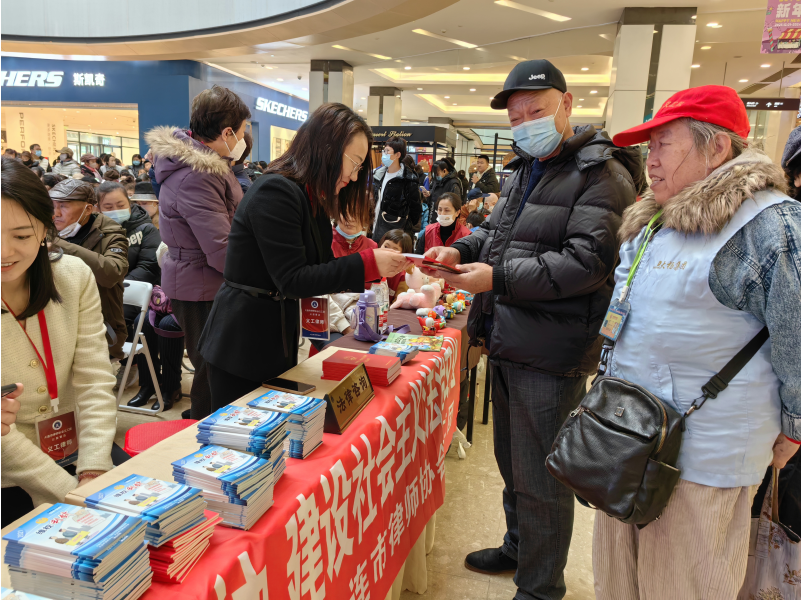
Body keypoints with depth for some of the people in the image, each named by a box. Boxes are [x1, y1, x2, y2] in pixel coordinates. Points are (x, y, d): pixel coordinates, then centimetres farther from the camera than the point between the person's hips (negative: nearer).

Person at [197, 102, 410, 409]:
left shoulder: (310, 199, 10)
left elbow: (316, 270, 9)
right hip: (242, 348, -9)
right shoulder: (275, 191, -19)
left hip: (276, 342, 9)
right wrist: (367, 263, -22)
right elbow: (292, 280, -23)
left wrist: (378, 263, -2)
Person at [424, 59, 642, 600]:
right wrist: (463, 250, 5)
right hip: (509, 346, 9)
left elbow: (588, 261, -22)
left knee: (541, 479, 4)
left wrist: (498, 279, -24)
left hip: (552, 355, -9)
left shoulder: (602, 175, -12)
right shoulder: (523, 172, 17)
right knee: (512, 462, 24)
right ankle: (517, 549, 45)